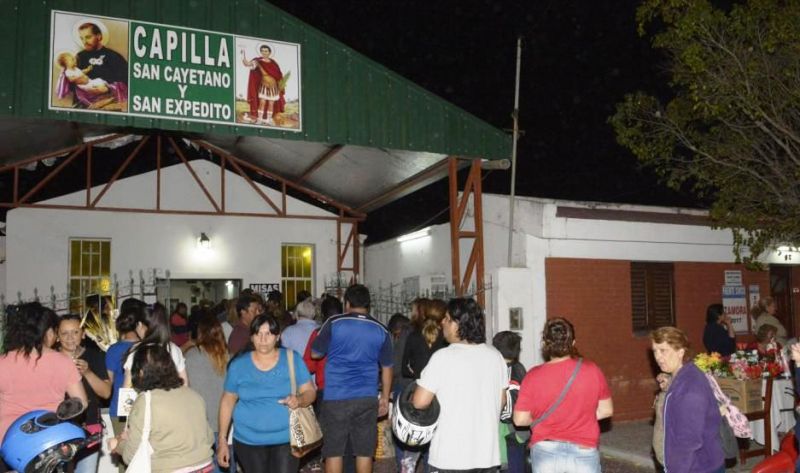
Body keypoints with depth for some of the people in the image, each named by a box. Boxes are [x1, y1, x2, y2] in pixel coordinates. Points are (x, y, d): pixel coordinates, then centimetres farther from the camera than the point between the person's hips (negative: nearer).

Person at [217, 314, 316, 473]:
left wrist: (299, 400, -25)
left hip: (285, 438, -1)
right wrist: (222, 440, 2)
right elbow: (227, 401, 4)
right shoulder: (238, 365, -3)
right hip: (248, 440, 1)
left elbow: (310, 391, -2)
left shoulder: (292, 359, -4)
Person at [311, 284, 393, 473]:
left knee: (333, 451, 6)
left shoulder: (334, 323, -3)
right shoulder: (381, 330, 5)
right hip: (367, 398, 2)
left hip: (336, 397, -2)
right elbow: (387, 368, 11)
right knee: (364, 451, 8)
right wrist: (385, 398, 21)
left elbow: (315, 353, 7)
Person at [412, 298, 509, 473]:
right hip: (488, 454, 5)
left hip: (450, 457, -5)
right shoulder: (495, 356, 3)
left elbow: (420, 401, -14)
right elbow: (501, 400, 13)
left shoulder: (443, 357, -15)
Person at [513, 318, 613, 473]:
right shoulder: (591, 370, -7)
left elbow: (520, 419, -6)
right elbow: (606, 410, 2)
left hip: (545, 453, 0)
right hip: (583, 453, 1)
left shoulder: (534, 376, -11)